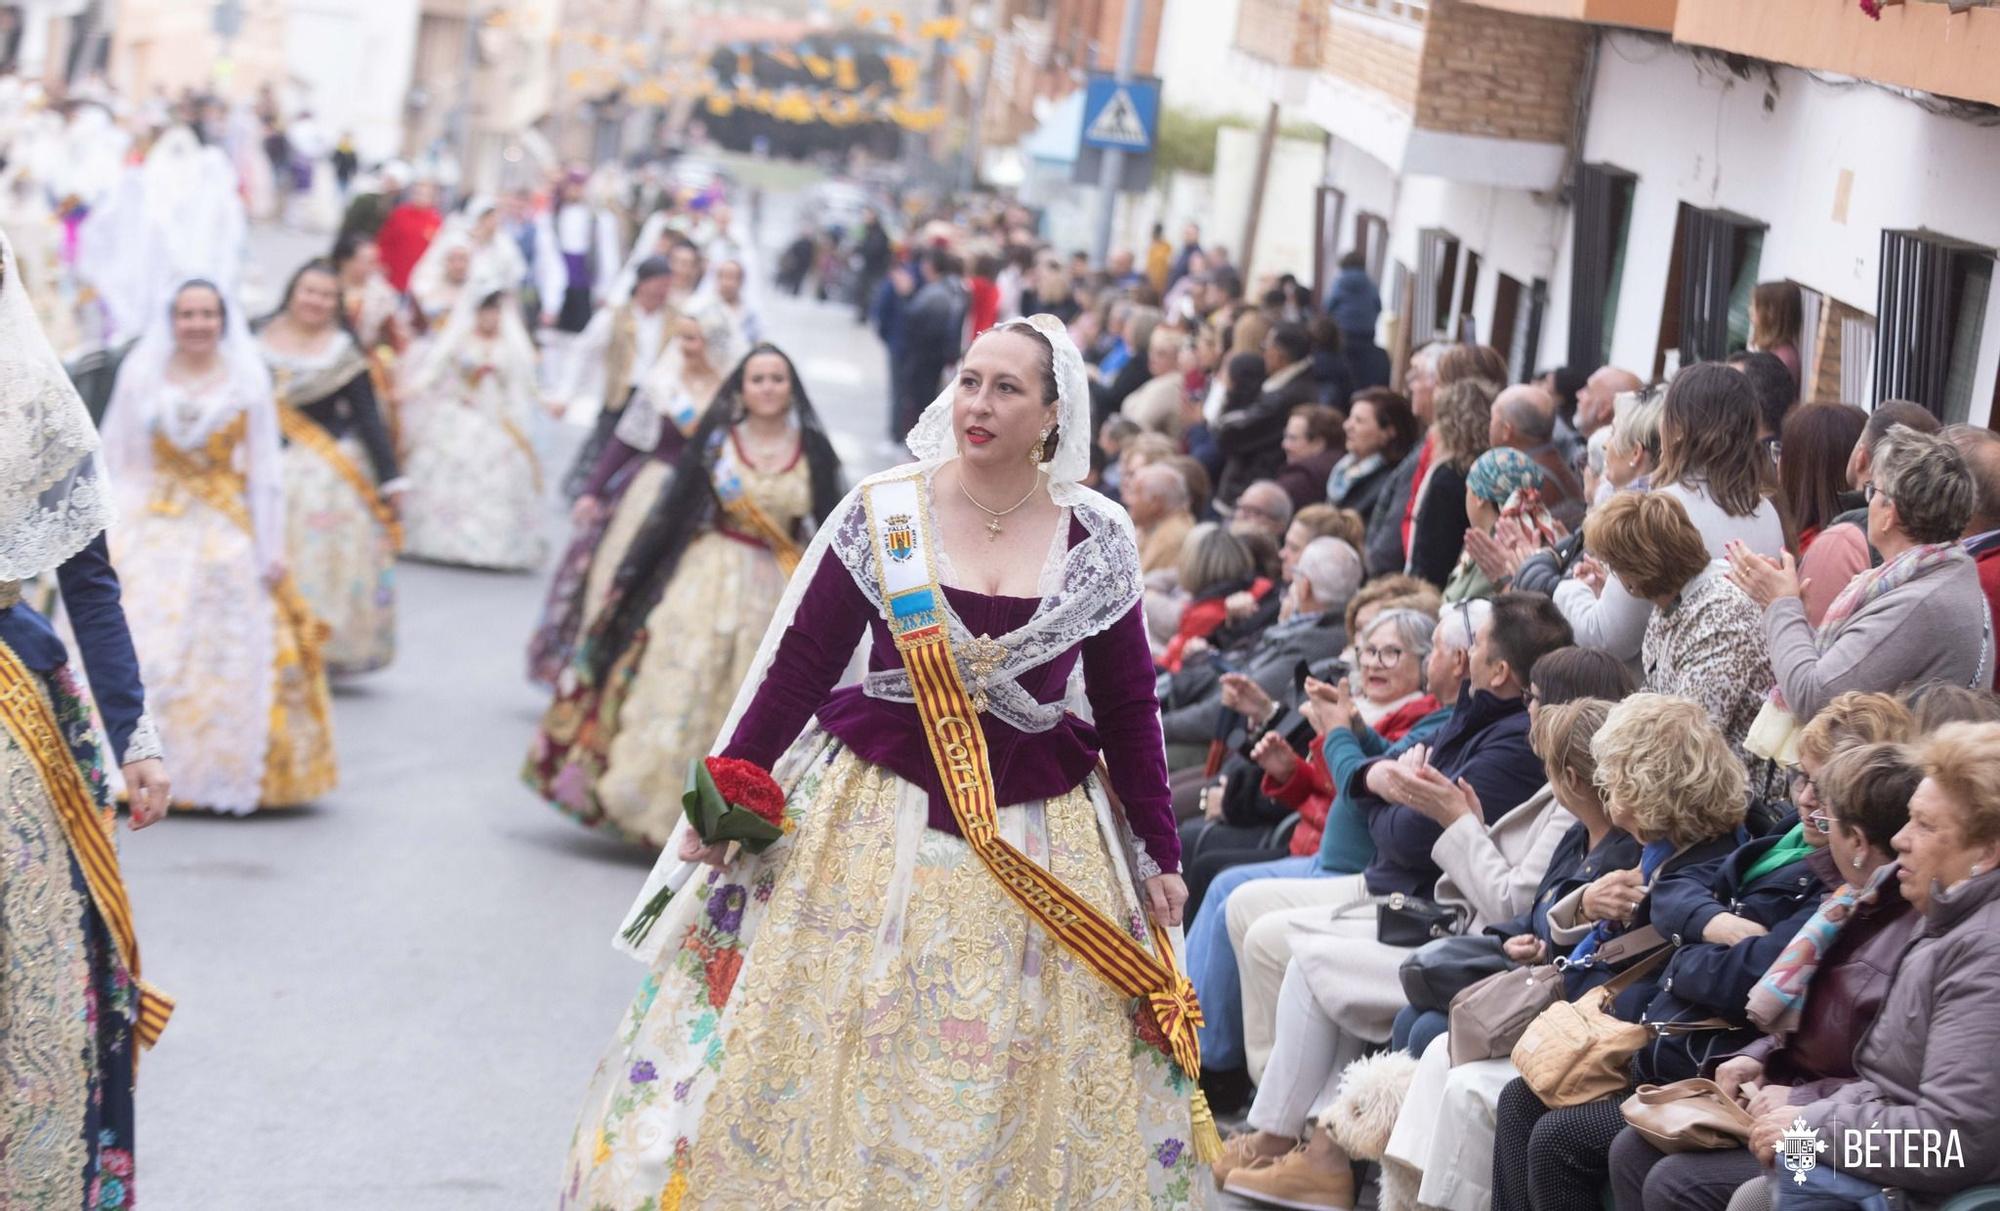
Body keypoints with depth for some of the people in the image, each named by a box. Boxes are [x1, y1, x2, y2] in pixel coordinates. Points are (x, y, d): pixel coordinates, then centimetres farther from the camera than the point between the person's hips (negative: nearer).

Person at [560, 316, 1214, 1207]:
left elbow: (1130, 706, 3)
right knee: (829, 1048, 4)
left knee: (1016, 1078, 6)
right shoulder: (882, 512, -5)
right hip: (880, 814, -1)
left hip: (1038, 827, 1)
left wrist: (1160, 856, 4)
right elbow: (801, 662, -2)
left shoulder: (1097, 541, -2)